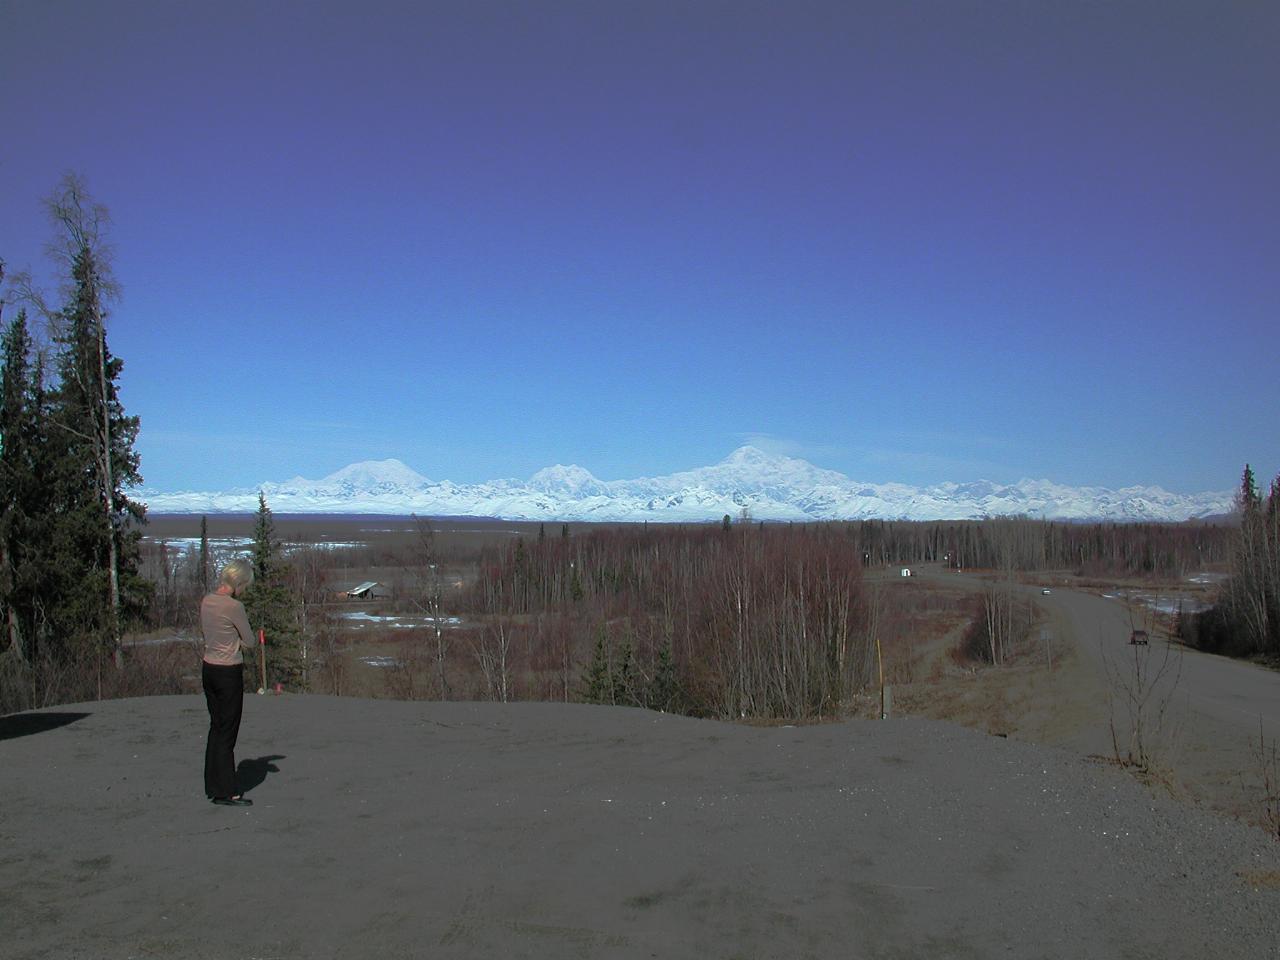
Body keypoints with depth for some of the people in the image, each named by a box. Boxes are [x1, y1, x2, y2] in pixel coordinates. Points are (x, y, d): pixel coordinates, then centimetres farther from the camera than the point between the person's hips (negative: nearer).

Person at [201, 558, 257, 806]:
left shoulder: (206, 600, 3)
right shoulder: (234, 606, -20)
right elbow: (249, 641, -9)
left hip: (208, 669, 8)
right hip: (228, 674, -8)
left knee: (216, 728, 16)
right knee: (227, 732, 0)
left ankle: (213, 787, 23)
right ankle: (226, 792, 7)